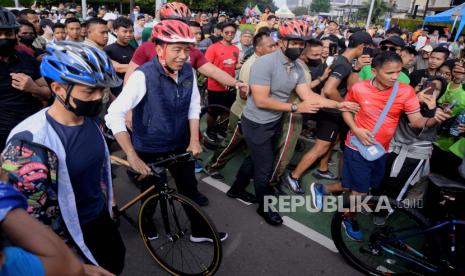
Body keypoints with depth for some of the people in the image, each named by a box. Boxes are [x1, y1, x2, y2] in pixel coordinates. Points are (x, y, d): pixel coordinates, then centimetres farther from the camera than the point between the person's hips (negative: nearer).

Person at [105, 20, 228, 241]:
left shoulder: (188, 71, -10)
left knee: (190, 189, 15)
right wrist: (132, 156, -30)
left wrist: (194, 139, -5)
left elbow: (194, 106, 3)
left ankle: (199, 231, 38)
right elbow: (115, 114, -27)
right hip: (150, 150, -3)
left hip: (181, 145, 4)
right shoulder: (143, 75, -24)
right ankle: (147, 221, 51)